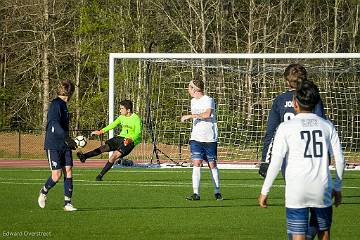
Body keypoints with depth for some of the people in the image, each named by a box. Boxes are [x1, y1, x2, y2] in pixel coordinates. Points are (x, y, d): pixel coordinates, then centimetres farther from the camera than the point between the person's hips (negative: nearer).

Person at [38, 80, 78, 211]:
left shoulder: (63, 105, 17)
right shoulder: (56, 104, -13)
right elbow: (55, 124, -26)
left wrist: (69, 142, 28)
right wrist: (67, 138, -35)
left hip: (64, 145, 8)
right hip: (53, 145, -8)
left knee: (68, 171, -2)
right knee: (57, 175, -7)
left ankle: (67, 203, 0)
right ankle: (43, 192, 21)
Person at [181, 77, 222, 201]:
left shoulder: (208, 100, -9)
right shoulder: (193, 101, 15)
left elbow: (207, 114, -28)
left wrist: (189, 116, -26)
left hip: (210, 139, -5)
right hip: (196, 138, 5)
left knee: (212, 165, 3)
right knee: (196, 164, -8)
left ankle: (217, 192, 16)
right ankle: (196, 193, -13)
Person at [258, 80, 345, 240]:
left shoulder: (286, 127, -3)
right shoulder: (327, 126, 6)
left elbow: (275, 162, -6)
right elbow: (339, 160, 7)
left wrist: (265, 191, 2)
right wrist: (337, 187, 20)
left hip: (296, 191, -3)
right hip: (322, 190, 3)